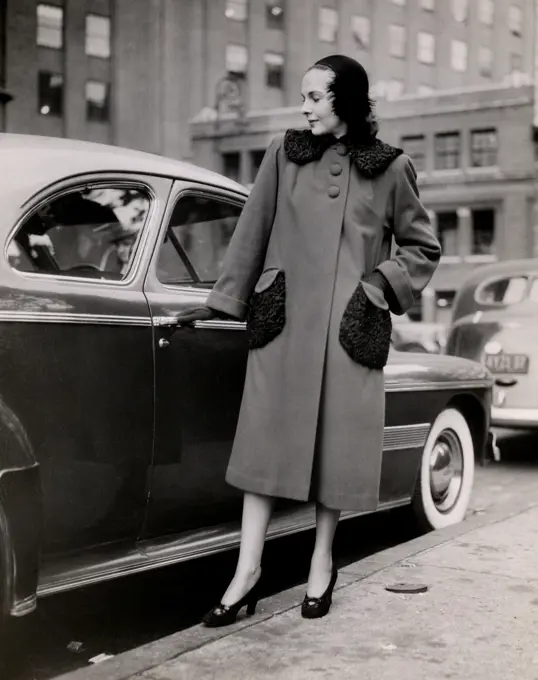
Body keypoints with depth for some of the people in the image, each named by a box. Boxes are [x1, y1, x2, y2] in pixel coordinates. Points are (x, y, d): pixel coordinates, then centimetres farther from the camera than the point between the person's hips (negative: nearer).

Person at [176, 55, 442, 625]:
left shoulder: (391, 168, 5)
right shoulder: (284, 154, 7)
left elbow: (423, 247, 14)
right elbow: (251, 233, 10)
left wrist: (382, 284, 0)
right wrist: (223, 301, 11)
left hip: (350, 329, -1)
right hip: (282, 320, 1)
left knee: (336, 442, 4)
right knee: (267, 437, -2)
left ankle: (322, 563, 22)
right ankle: (248, 572, 4)